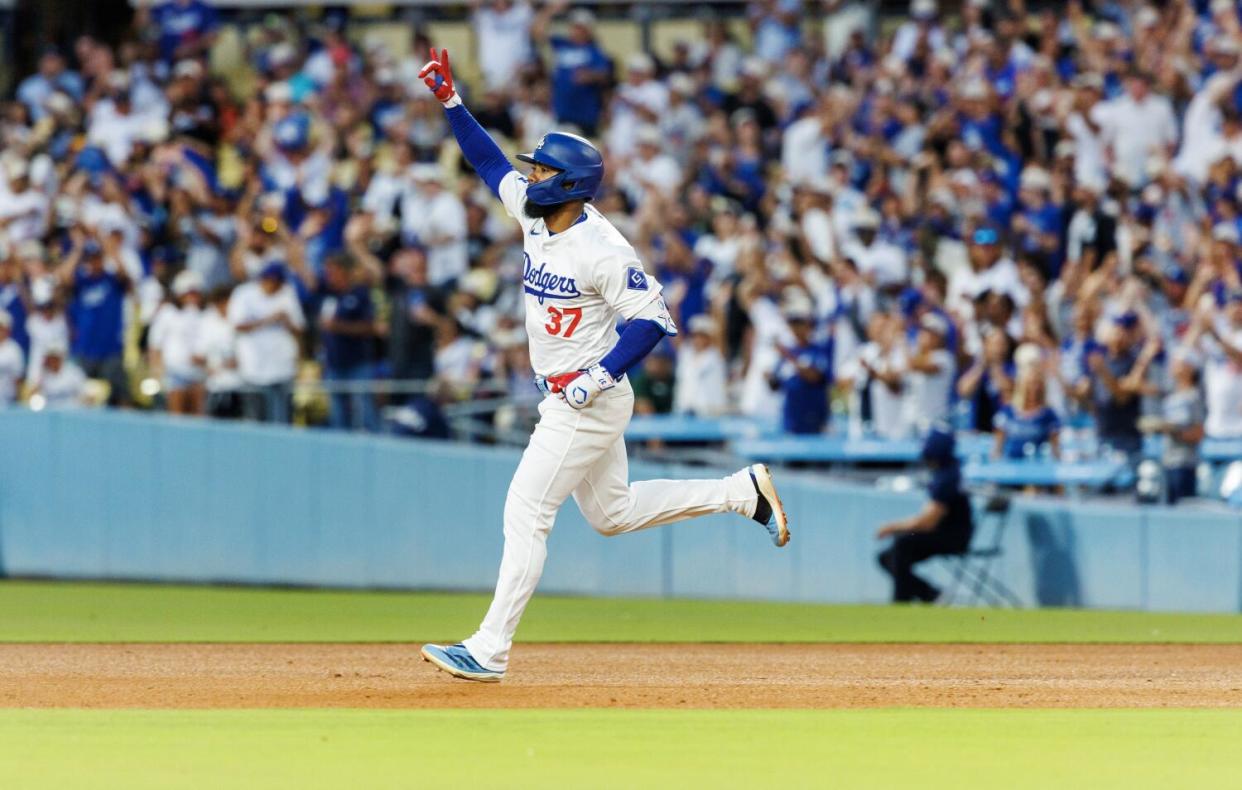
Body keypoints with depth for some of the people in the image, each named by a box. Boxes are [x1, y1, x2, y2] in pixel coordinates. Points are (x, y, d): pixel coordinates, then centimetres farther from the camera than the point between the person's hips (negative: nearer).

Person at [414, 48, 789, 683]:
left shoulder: (601, 249, -22)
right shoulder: (534, 213, 2)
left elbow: (652, 317, -23)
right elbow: (489, 161, 14)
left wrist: (597, 376, -28)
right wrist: (449, 100, 7)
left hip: (588, 404, -10)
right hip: (566, 398, 10)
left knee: (525, 513, -10)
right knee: (612, 514, 20)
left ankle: (489, 651, -8)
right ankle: (743, 492, 27)